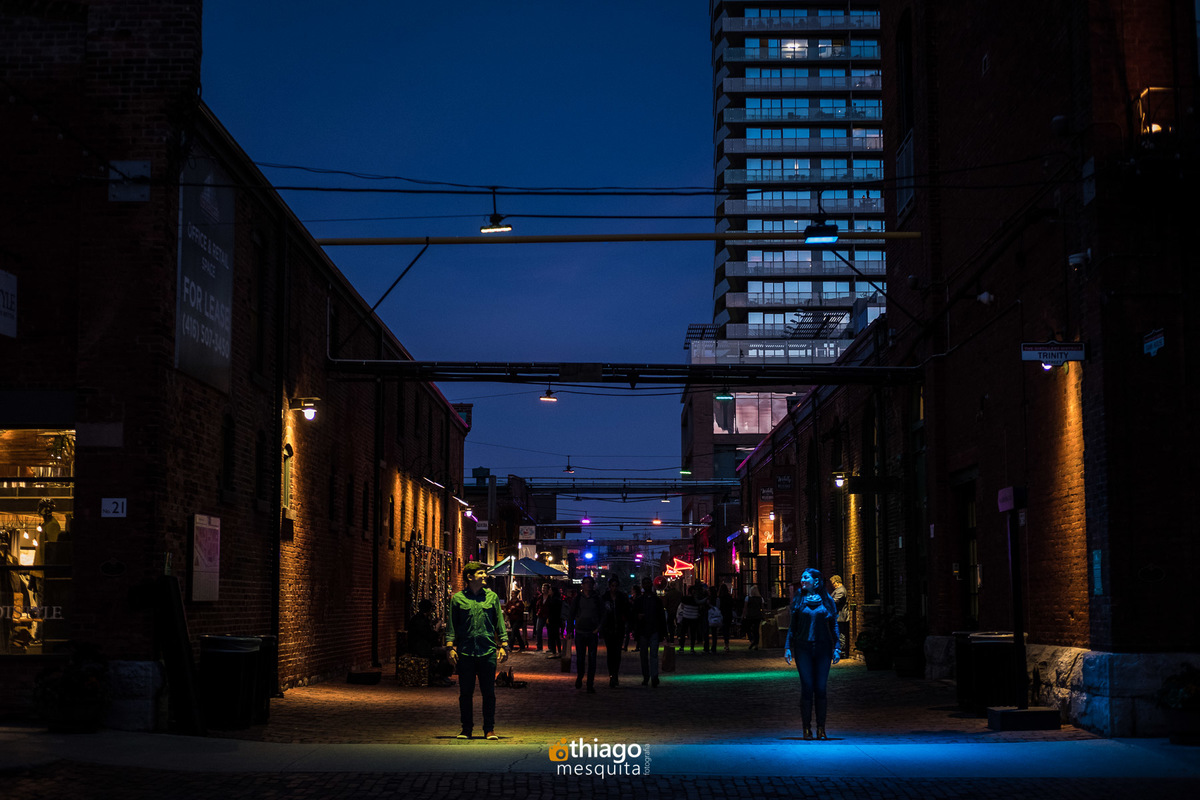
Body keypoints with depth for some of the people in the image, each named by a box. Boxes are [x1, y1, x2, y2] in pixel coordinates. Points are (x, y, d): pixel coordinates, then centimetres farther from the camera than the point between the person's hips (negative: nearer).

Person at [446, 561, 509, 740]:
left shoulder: (492, 596, 9)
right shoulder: (458, 598, 5)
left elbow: (499, 622, 11)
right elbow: (452, 624, 6)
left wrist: (503, 646, 5)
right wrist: (450, 647, -2)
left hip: (488, 651, 1)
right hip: (464, 653, -1)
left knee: (488, 692, 2)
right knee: (465, 692, 5)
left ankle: (489, 729, 10)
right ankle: (466, 728, 15)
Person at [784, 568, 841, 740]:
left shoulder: (826, 600, 5)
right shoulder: (798, 600, 6)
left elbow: (834, 625, 6)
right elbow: (792, 625, 7)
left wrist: (836, 648, 0)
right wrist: (788, 647, 0)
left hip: (823, 648, 0)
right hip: (803, 648, 0)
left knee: (820, 688, 1)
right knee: (807, 688, -2)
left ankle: (821, 729, 8)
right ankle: (807, 728, 3)